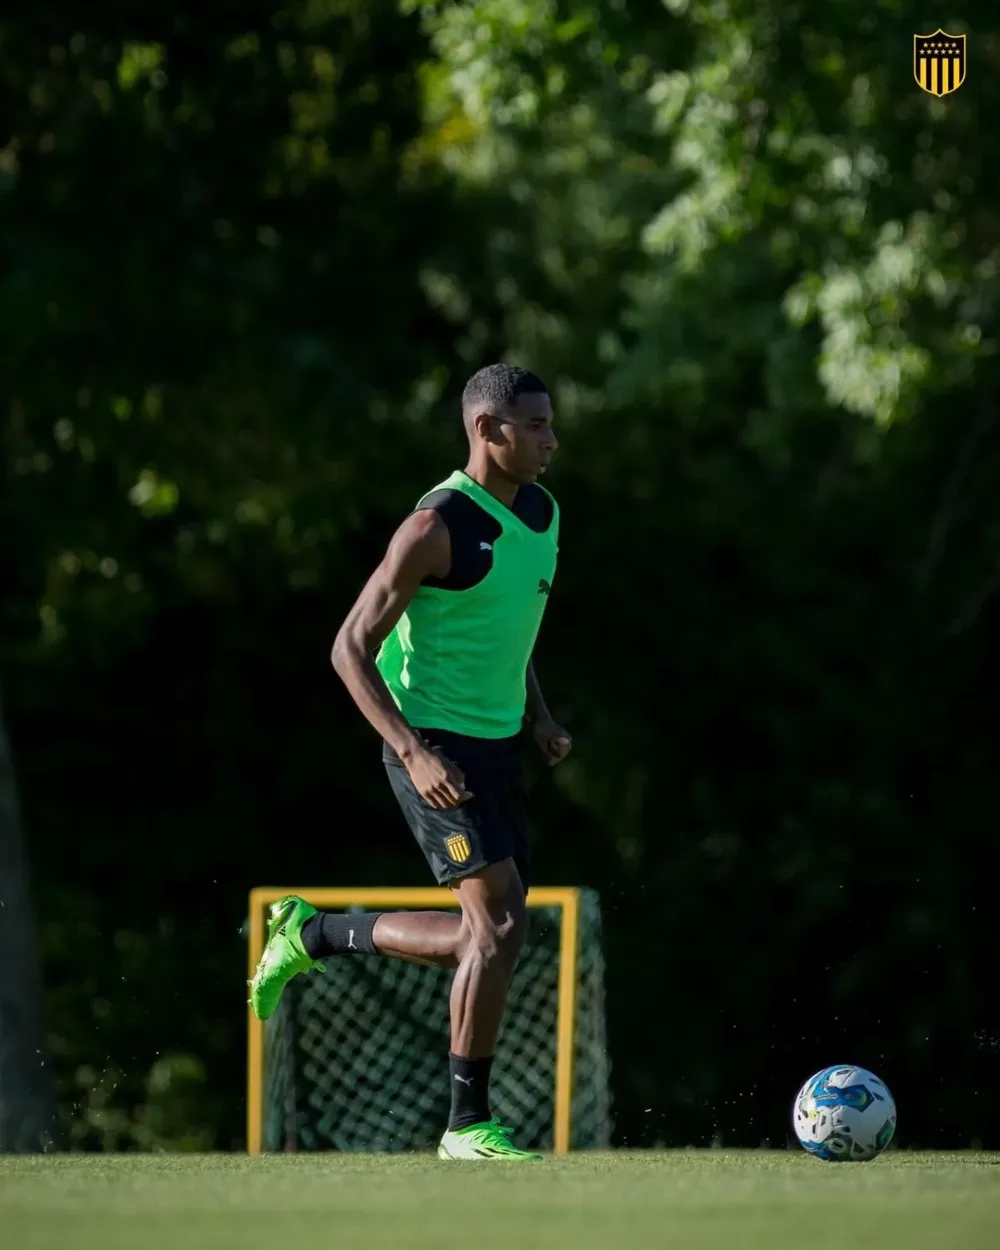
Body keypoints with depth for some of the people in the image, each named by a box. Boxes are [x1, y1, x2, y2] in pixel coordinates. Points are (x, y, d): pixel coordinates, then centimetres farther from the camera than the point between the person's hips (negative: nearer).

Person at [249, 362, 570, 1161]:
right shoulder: (438, 526, -18)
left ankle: (311, 936, 30)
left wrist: (541, 719, 11)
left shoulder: (542, 513, 8)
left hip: (497, 745, 9)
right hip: (436, 747, -9)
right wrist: (415, 755, -25)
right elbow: (352, 650, -16)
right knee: (500, 923, -15)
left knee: (487, 939, 11)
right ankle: (468, 1124, -6)